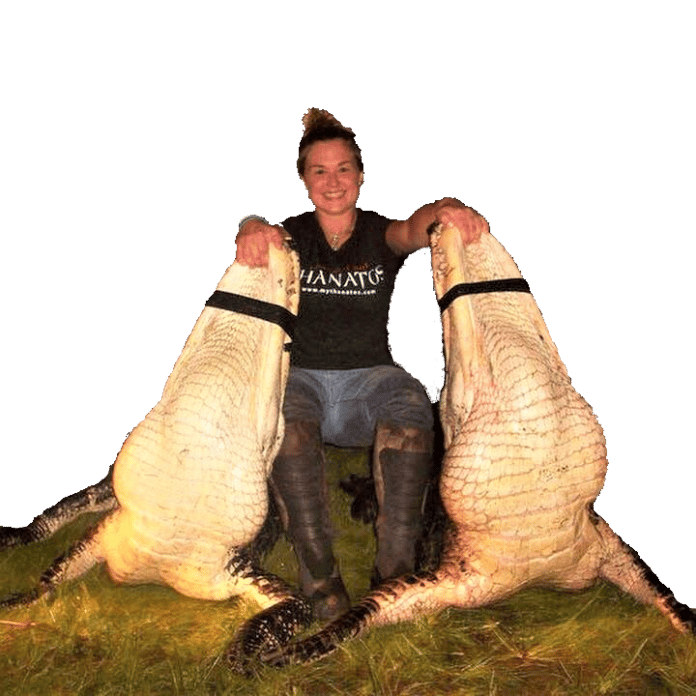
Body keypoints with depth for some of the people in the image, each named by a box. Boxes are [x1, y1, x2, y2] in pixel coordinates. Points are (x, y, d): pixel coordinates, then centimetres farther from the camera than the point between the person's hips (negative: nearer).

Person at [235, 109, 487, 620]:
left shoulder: (378, 233, 12)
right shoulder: (292, 235, 11)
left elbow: (411, 231, -12)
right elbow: (260, 232, -12)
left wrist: (444, 212, -36)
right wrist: (253, 230, -38)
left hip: (368, 377, 1)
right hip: (301, 375, 0)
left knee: (410, 407, -33)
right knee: (286, 419, -34)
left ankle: (397, 568, -30)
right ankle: (319, 573, -30)